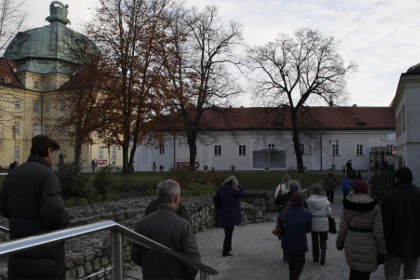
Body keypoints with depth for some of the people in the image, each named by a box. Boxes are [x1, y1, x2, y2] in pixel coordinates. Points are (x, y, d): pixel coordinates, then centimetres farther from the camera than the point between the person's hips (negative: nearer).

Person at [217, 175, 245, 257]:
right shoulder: (233, 191, -16)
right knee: (229, 233, 2)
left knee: (227, 232, 22)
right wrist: (238, 185, 2)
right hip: (231, 215, -6)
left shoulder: (221, 189, 0)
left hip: (223, 214, 6)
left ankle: (227, 248, 35)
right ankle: (225, 252, 4)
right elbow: (243, 194, -3)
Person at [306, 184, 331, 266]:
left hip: (313, 224, 1)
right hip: (323, 224, 0)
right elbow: (329, 213, -5)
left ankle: (316, 258, 24)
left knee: (315, 241, 15)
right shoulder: (325, 201, -7)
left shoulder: (309, 201, -10)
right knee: (323, 241, 10)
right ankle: (323, 257, -7)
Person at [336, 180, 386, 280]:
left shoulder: (347, 206, -4)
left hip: (351, 245, 3)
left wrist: (339, 243, 15)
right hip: (367, 248, -3)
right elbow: (379, 232, -11)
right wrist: (382, 252, -2)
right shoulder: (374, 207, -11)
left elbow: (343, 227, 0)